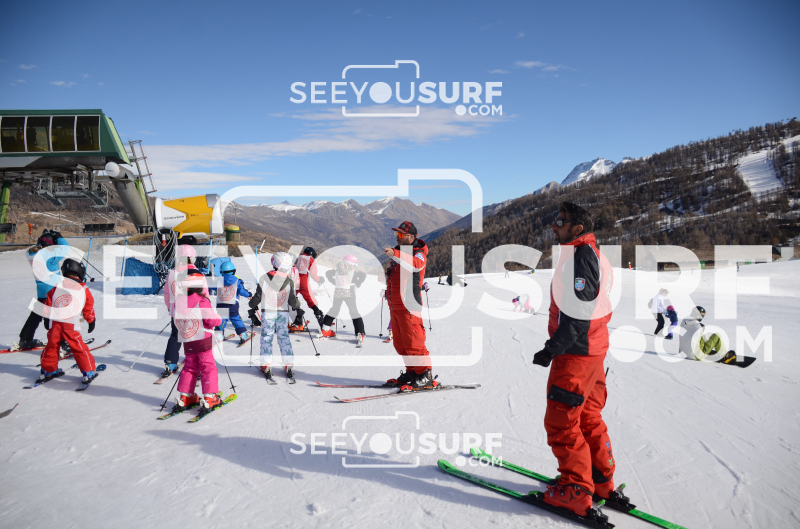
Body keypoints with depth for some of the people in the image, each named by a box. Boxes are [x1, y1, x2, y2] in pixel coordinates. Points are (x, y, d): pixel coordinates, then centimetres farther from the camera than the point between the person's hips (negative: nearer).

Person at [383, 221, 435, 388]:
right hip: (394, 305, 9)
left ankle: (426, 376, 1)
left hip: (409, 305, -9)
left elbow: (415, 264, -34)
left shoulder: (418, 253, -7)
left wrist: (394, 254, -46)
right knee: (400, 343, 12)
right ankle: (412, 372, 23)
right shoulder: (399, 252, 19)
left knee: (413, 343, -8)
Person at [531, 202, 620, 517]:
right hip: (594, 349, 10)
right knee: (588, 418, 20)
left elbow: (578, 312, -24)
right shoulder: (595, 255, 13)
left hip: (575, 353, -10)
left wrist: (552, 349, -18)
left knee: (561, 423, 0)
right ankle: (601, 480, 30)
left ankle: (576, 493, 10)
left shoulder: (578, 256, -19)